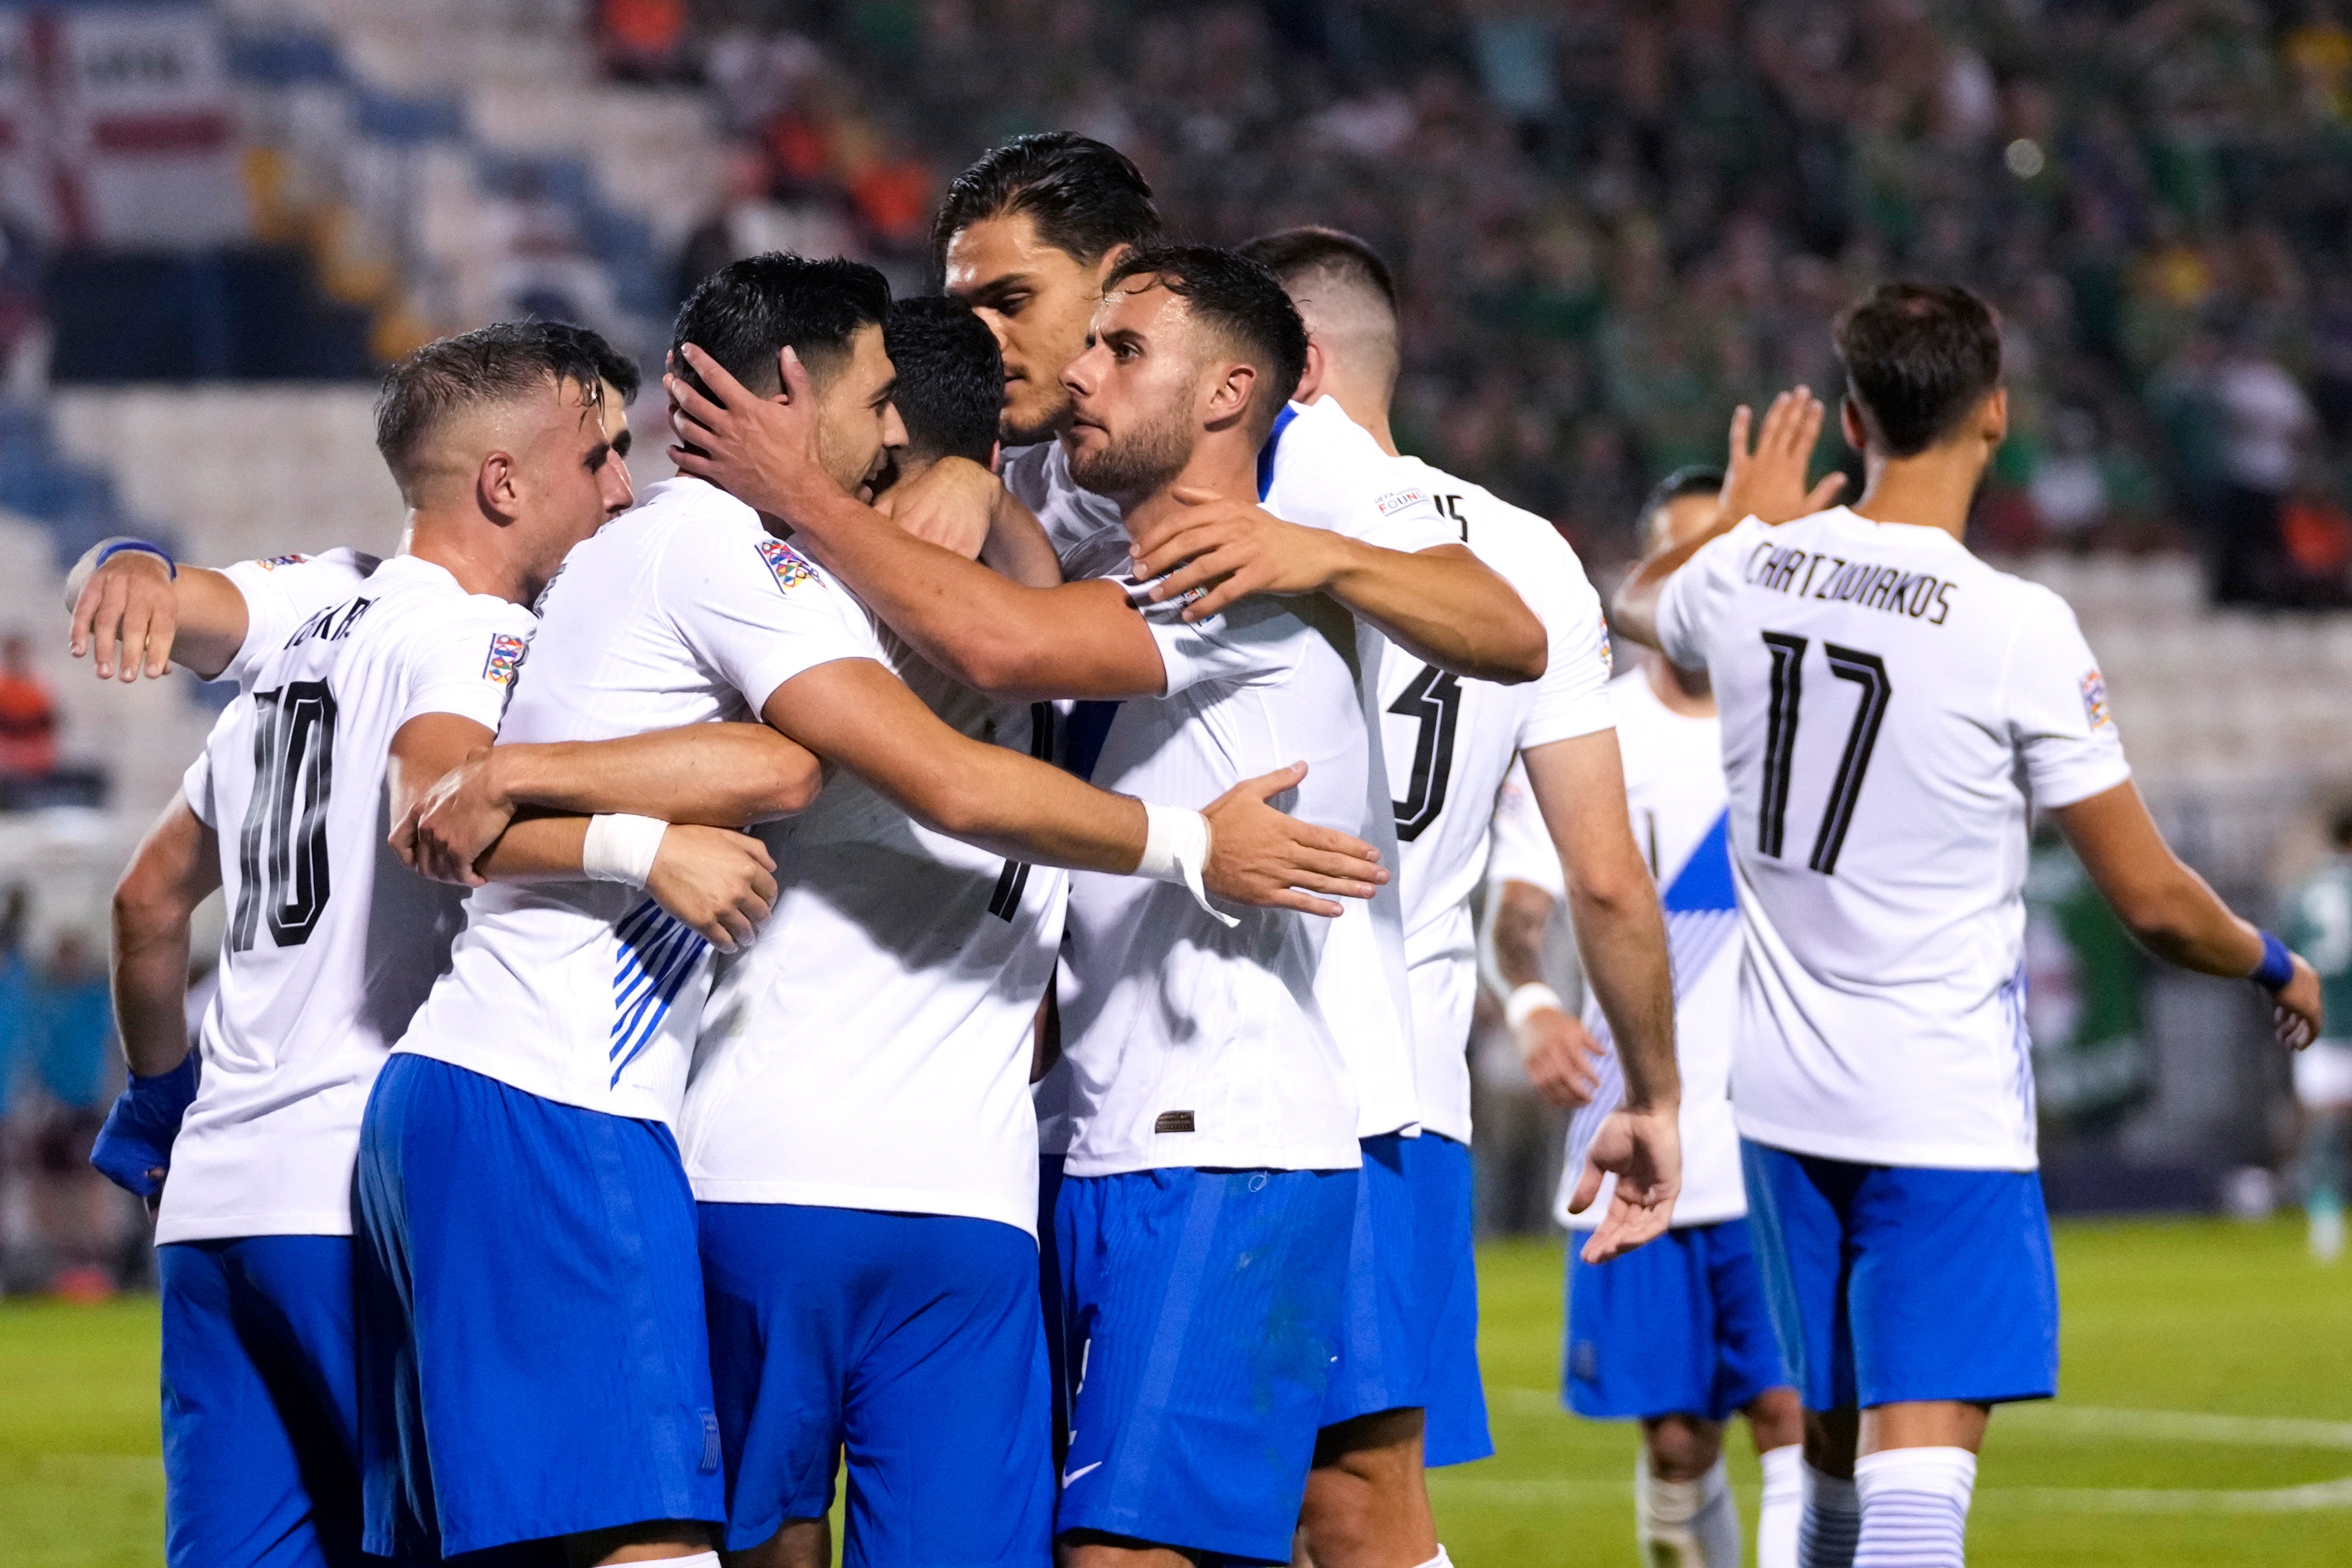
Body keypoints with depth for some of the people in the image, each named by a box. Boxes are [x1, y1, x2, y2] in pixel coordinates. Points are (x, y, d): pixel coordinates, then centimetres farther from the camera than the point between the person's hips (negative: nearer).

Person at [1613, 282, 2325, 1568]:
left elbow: (1637, 606, 28)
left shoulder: (1749, 572, 0)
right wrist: (2276, 968, 11)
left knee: (1834, 1448, 19)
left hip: (1784, 1097, 6)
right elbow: (2151, 903, -9)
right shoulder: (2019, 630, -15)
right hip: (1945, 1112, -6)